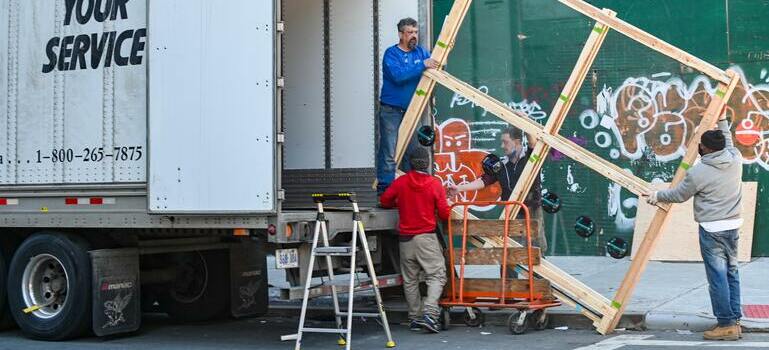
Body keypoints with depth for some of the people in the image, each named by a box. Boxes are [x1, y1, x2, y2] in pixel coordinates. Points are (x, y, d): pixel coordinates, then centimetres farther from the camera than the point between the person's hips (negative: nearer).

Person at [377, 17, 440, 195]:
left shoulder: (420, 52, 9)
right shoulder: (391, 53, -8)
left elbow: (436, 65, 10)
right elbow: (398, 75, -24)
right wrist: (422, 65, -26)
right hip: (391, 111, -6)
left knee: (411, 151, 13)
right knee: (389, 152, -9)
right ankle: (384, 188, -6)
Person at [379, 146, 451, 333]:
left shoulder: (401, 182, 1)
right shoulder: (435, 184, -6)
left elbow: (384, 200, 9)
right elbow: (444, 213, -6)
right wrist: (448, 207, 17)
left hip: (405, 239, 4)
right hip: (426, 237, -3)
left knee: (410, 280, 12)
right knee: (437, 276, -1)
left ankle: (414, 318, 14)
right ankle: (429, 313, -18)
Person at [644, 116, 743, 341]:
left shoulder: (698, 172, -13)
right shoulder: (735, 159, 1)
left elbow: (679, 195, 2)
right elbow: (728, 141, 25)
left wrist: (657, 196, 19)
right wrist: (722, 121, 38)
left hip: (712, 229, -7)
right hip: (733, 225, 7)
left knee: (717, 276, -3)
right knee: (731, 272, 13)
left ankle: (727, 325, -2)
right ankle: (734, 321, 17)